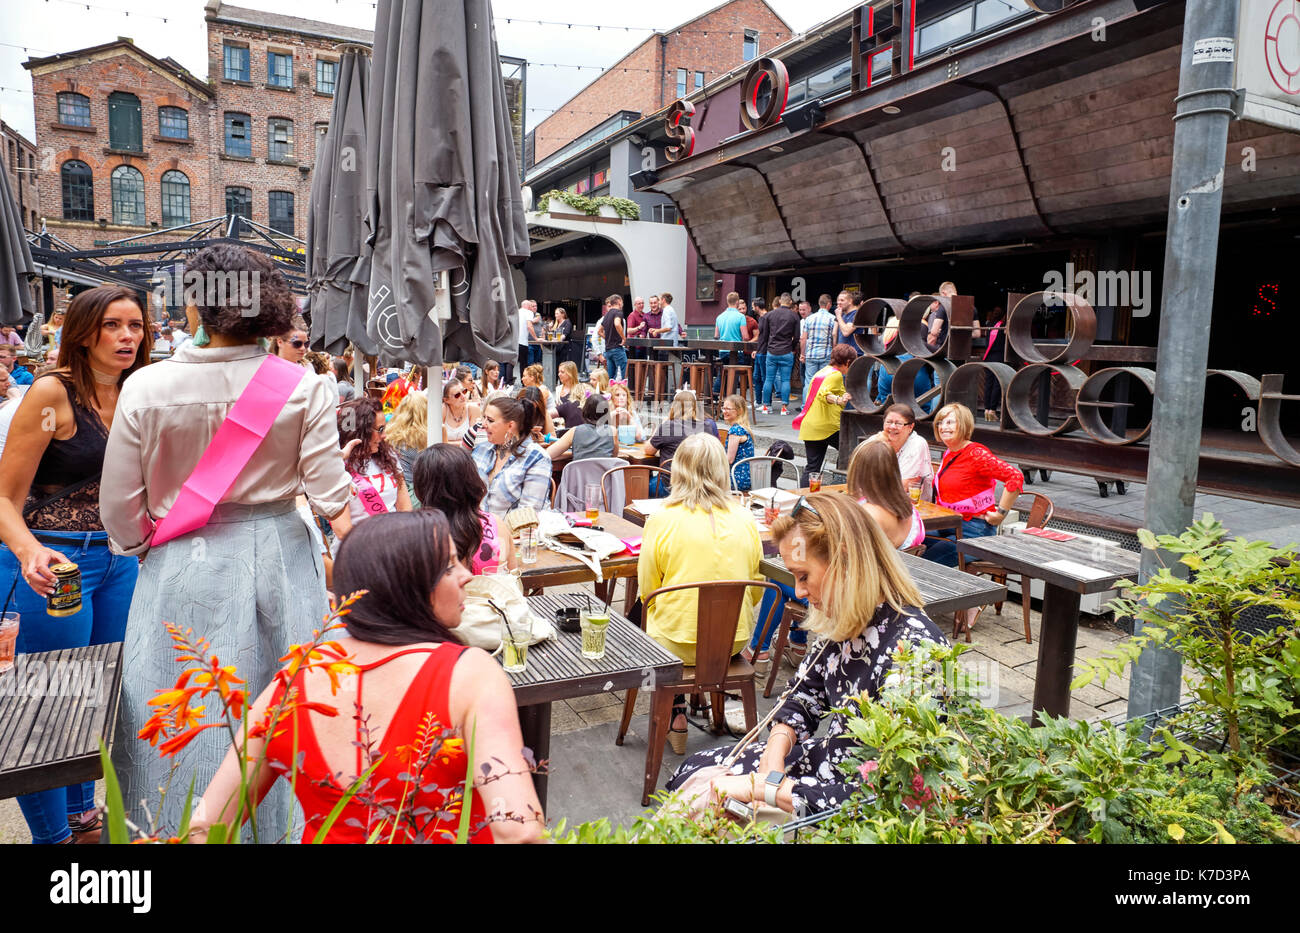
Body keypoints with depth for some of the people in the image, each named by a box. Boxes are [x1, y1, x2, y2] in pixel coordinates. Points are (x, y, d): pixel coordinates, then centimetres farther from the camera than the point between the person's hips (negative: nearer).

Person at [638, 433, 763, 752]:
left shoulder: (661, 521, -13)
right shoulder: (745, 520, -4)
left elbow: (647, 589, -3)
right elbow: (755, 587, 6)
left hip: (676, 643, -3)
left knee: (656, 617, 28)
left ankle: (675, 714, 22)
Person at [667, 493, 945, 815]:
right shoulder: (842, 622, -5)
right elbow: (803, 695, 9)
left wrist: (760, 788, -27)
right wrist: (770, 770, -8)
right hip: (825, 758, 8)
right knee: (693, 770, 14)